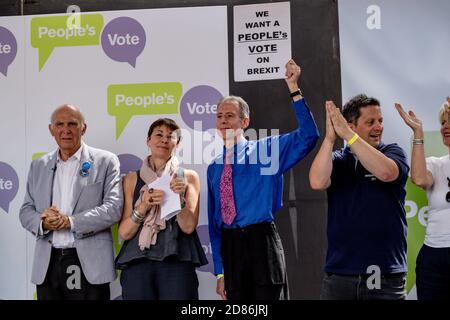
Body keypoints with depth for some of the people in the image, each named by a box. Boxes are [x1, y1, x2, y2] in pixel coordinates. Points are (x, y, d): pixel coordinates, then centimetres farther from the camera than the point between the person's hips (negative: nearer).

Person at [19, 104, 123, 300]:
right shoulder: (39, 166, 14)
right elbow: (26, 211, 12)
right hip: (47, 264, 4)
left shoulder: (105, 161, 1)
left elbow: (114, 208, -7)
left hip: (88, 263, -3)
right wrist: (43, 222, -10)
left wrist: (70, 222, -16)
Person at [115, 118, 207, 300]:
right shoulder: (132, 179, 9)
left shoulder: (188, 177, 8)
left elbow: (189, 226, -1)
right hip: (138, 262, 1)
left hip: (176, 261, 0)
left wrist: (179, 197, -17)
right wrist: (143, 206, -13)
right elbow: (124, 233, 3)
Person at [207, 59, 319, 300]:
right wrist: (220, 271, 11)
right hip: (229, 246, 4)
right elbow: (213, 221, 14)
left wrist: (294, 89, -18)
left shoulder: (266, 150, 3)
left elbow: (308, 136, -12)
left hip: (261, 241, -4)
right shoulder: (214, 169, 14)